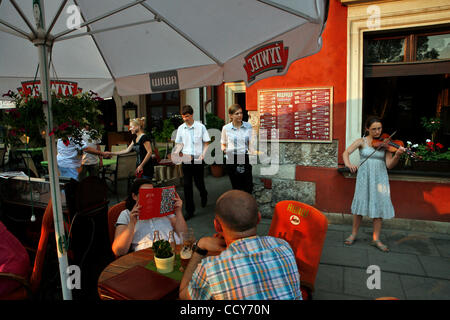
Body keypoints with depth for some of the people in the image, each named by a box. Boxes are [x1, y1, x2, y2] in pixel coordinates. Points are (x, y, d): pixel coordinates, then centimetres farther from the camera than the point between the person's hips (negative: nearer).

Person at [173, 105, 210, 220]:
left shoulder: (201, 127, -4)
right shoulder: (181, 128, 5)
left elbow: (206, 143, 1)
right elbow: (179, 144, 12)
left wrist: (203, 154, -13)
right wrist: (175, 153, -7)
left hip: (198, 159, -2)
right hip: (186, 159, 2)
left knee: (199, 182, 8)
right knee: (187, 185, 3)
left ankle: (204, 195, 44)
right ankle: (189, 211, 13)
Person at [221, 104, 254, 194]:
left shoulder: (248, 126, 2)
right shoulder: (226, 128, -1)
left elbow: (251, 143, 3)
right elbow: (223, 144, 10)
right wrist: (224, 149, -11)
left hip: (245, 158, 1)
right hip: (232, 159, -1)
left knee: (248, 187, 0)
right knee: (236, 187, 6)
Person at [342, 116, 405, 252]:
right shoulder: (361, 141, 2)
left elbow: (389, 165, -3)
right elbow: (346, 153, -9)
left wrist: (397, 155, -23)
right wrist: (348, 164, -29)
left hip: (380, 178, 1)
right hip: (364, 177, -1)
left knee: (380, 206, 2)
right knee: (360, 205, 3)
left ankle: (376, 239, 13)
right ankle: (353, 235, 19)